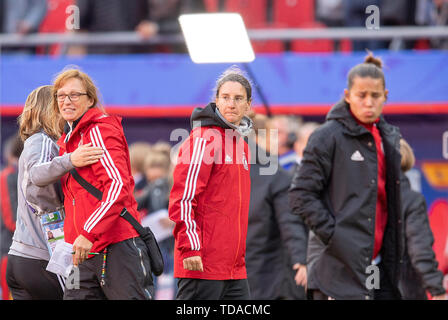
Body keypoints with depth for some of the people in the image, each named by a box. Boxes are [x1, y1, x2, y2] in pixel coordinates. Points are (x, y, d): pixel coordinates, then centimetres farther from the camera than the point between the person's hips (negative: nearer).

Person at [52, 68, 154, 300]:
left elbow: (118, 185, -18)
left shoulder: (100, 131, -6)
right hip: (85, 255, 8)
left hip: (117, 248, -8)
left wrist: (89, 233, -24)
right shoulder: (66, 141, 22)